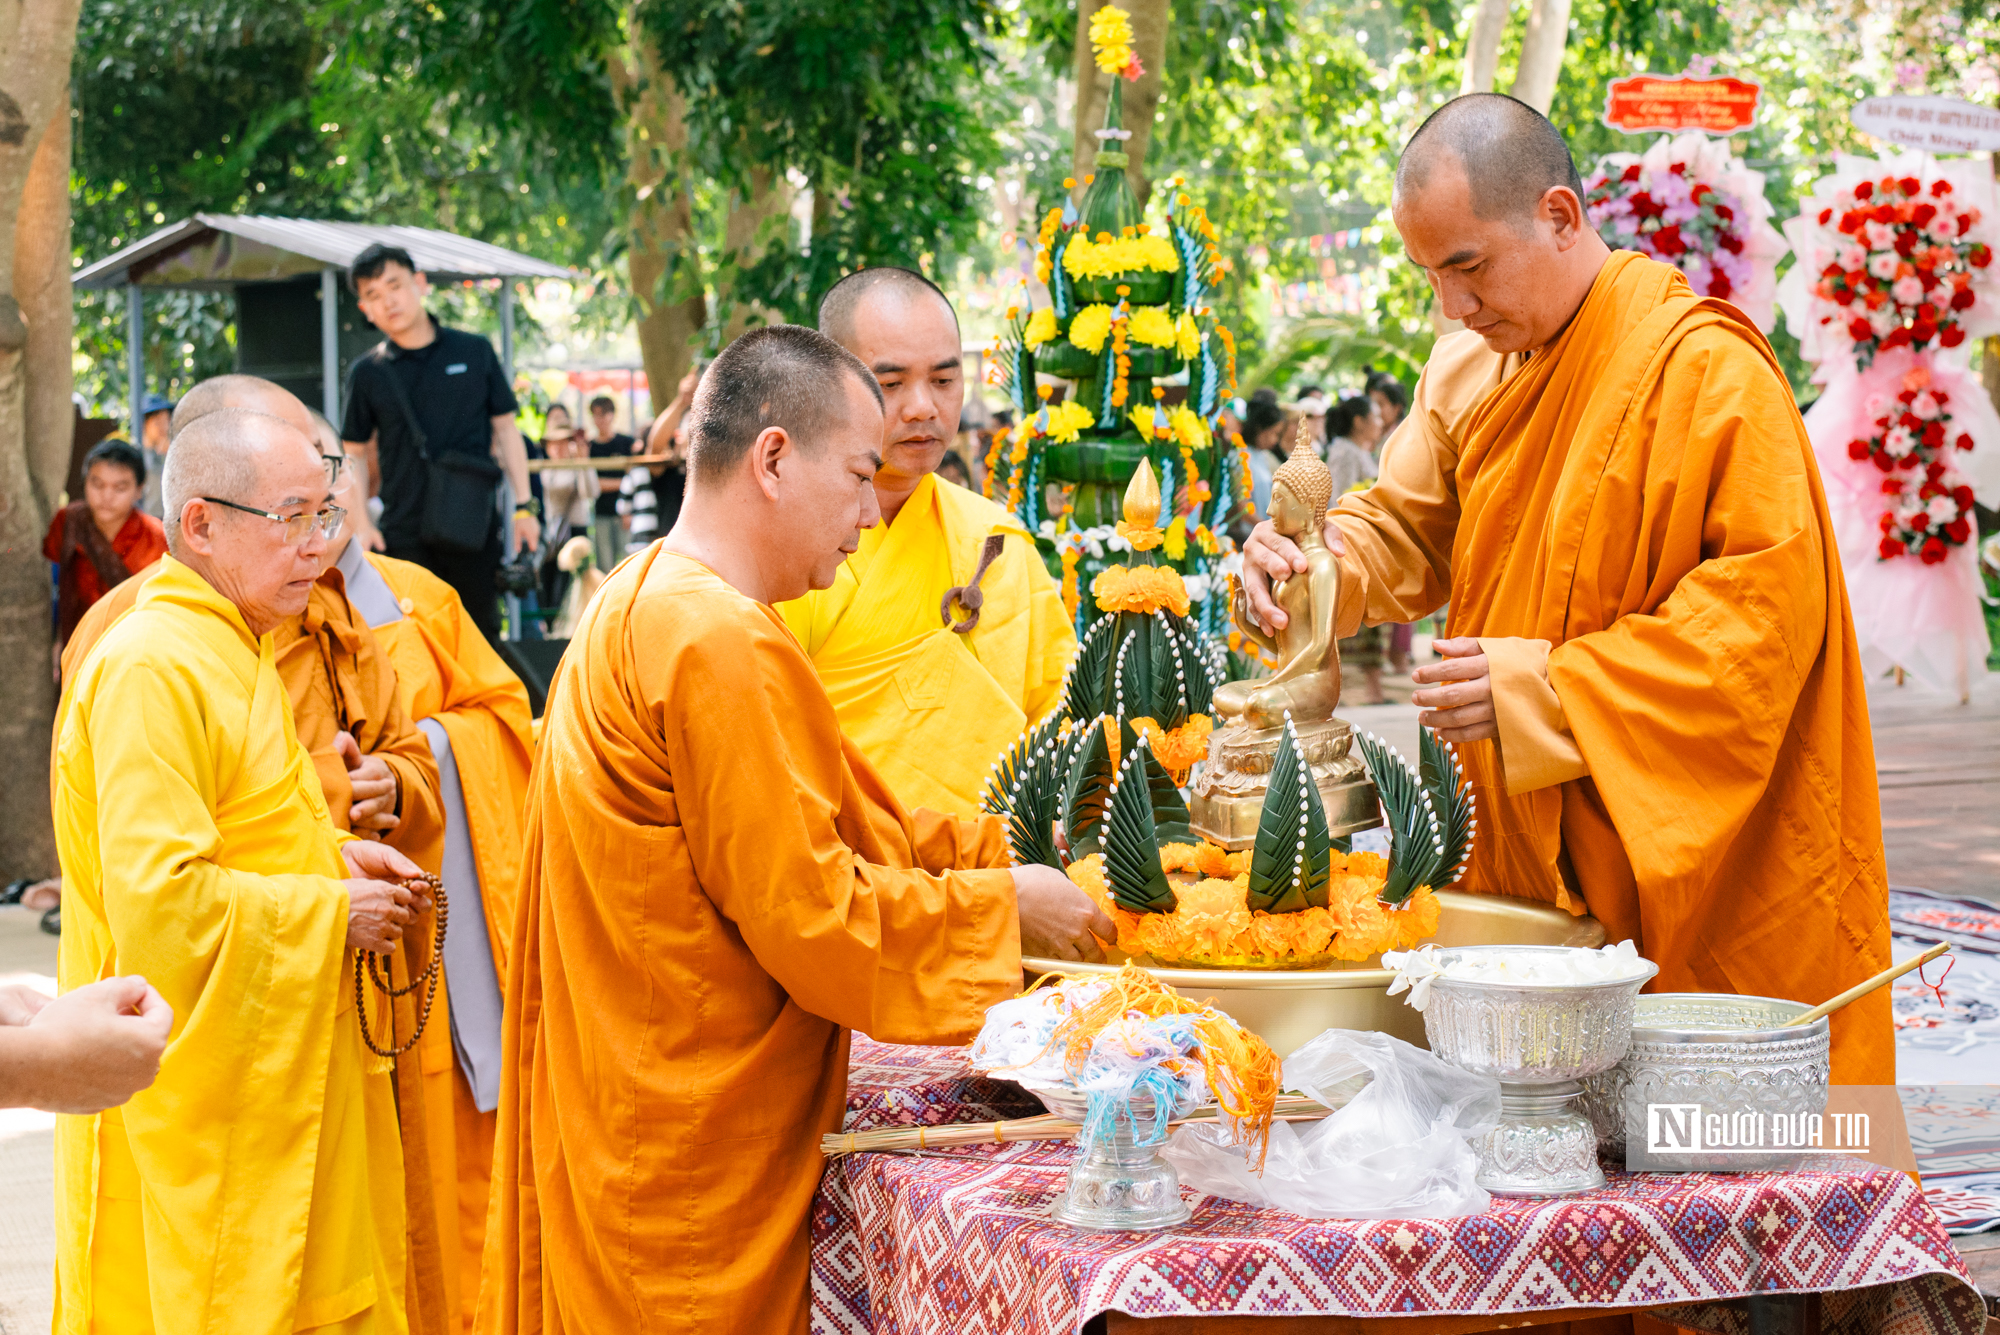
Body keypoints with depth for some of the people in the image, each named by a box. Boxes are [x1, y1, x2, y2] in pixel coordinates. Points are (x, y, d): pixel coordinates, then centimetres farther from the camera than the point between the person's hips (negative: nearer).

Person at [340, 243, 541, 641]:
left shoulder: (475, 352, 4)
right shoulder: (368, 373, 3)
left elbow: (506, 428, 9)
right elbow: (356, 452, 9)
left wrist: (523, 506, 4)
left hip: (474, 530, 1)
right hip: (404, 536, -1)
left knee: (483, 635, 9)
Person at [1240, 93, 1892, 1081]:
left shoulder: (1703, 368, -16)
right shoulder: (1471, 370, 9)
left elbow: (1772, 599, -20)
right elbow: (1408, 527, 15)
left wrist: (1546, 691, -23)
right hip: (1524, 855, 7)